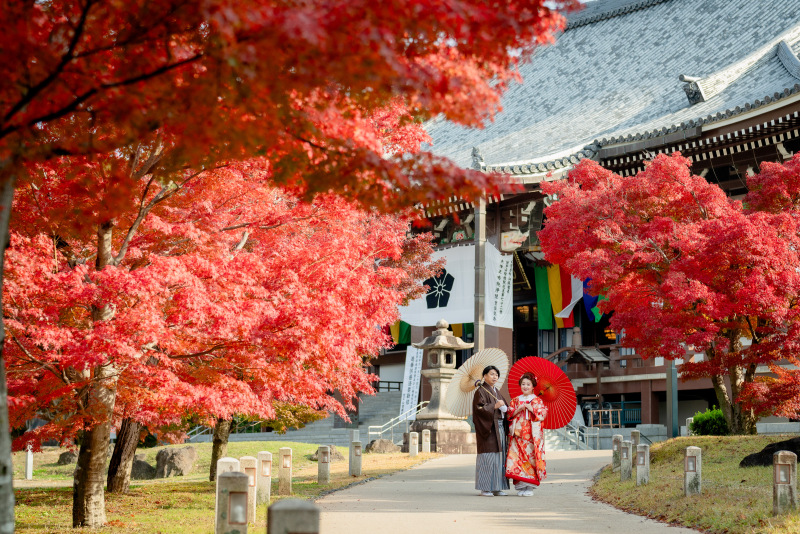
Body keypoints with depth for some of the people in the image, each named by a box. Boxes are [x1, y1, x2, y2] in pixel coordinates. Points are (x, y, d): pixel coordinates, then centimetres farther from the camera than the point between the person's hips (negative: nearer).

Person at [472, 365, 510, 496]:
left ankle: (497, 488, 11)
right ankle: (485, 488, -7)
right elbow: (479, 408, -15)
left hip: (499, 426, 8)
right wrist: (494, 406, -21)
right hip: (488, 427, -8)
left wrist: (504, 407, 4)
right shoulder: (481, 391, -4)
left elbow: (504, 408, 25)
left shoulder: (497, 392, 20)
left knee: (499, 456, 7)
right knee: (488, 455, -10)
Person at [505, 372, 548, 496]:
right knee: (517, 457, -6)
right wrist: (519, 409, -6)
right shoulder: (515, 400, 14)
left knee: (531, 456, -7)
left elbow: (543, 413, -1)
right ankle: (520, 486, -2)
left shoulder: (537, 400, 7)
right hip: (518, 433, 2)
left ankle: (529, 487, -1)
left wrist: (531, 408, -10)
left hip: (532, 434, -2)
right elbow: (509, 414, 9)